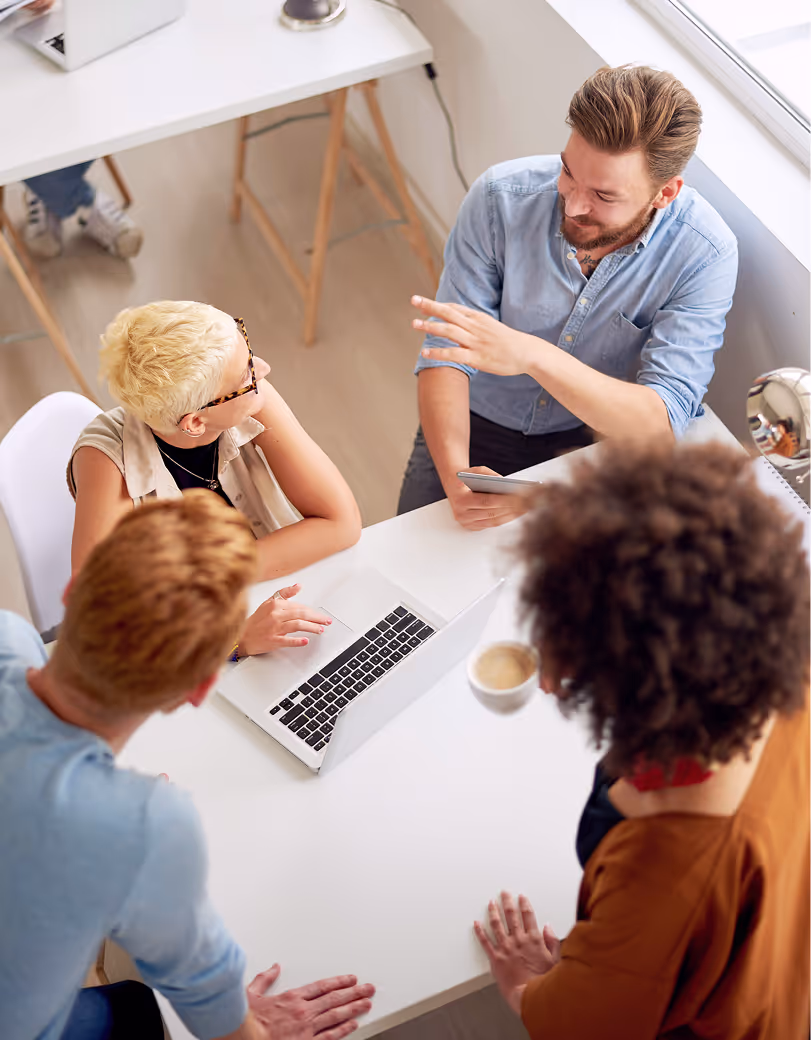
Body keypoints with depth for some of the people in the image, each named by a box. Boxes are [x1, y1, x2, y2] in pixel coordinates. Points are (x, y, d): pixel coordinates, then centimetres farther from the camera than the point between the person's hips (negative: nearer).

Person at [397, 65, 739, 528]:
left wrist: (532, 354, -45)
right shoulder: (501, 198, -19)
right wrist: (454, 474, -34)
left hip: (599, 438, 0)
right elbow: (445, 352, -16)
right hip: (480, 425, 0)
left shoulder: (705, 253, -23)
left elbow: (661, 423, -30)